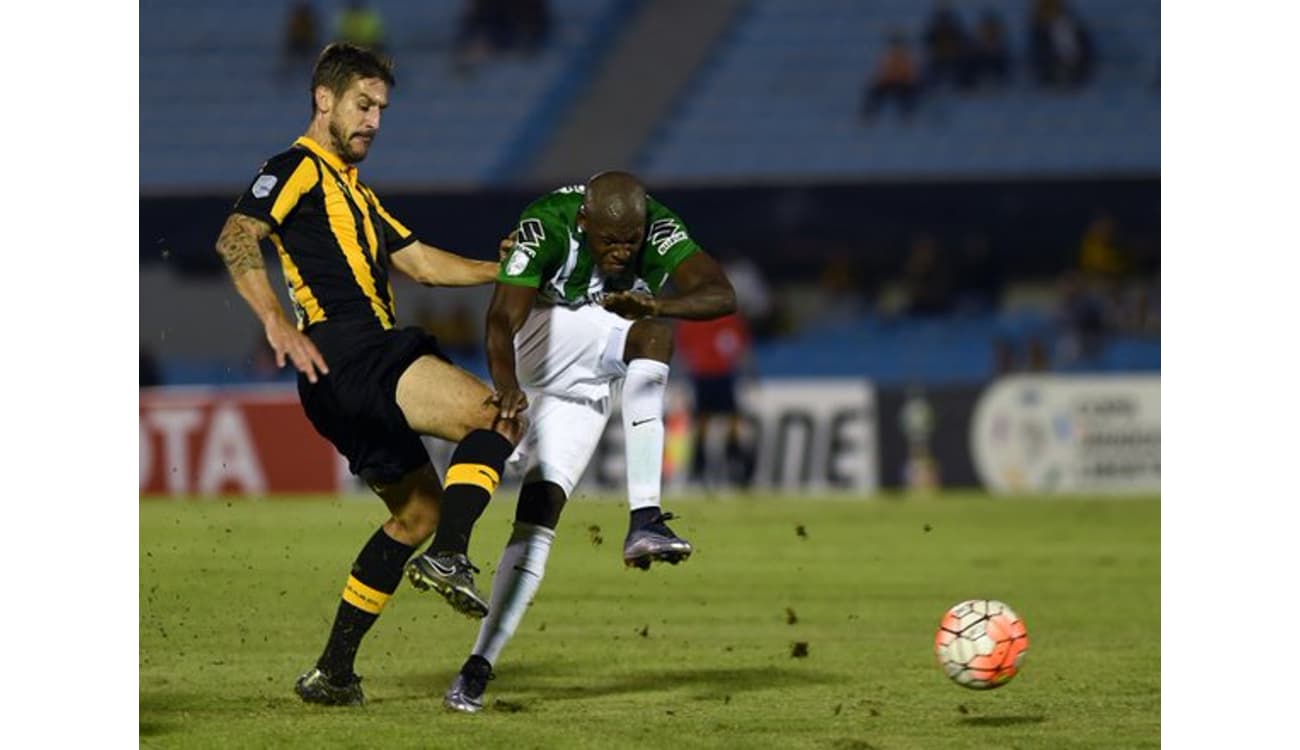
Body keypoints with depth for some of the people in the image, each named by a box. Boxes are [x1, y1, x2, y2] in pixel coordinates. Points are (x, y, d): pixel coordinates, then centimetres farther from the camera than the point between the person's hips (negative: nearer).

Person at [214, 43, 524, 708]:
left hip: (368, 372, 10)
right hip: (346, 353, -10)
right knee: (497, 415, -22)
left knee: (420, 511, 16)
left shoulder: (355, 192, 29)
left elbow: (422, 264, 28)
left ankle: (333, 673, 17)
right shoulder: (298, 169, 0)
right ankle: (449, 559, -31)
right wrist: (278, 324, -25)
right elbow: (236, 239, -15)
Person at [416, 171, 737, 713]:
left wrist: (657, 304, -50)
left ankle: (478, 667, -6)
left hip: (582, 392, 4)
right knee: (653, 335, -30)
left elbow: (722, 295, -30)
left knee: (537, 519, -9)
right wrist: (506, 385, -56)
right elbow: (503, 319, -35)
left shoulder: (657, 230, -18)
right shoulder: (548, 225, -26)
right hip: (544, 340, -4)